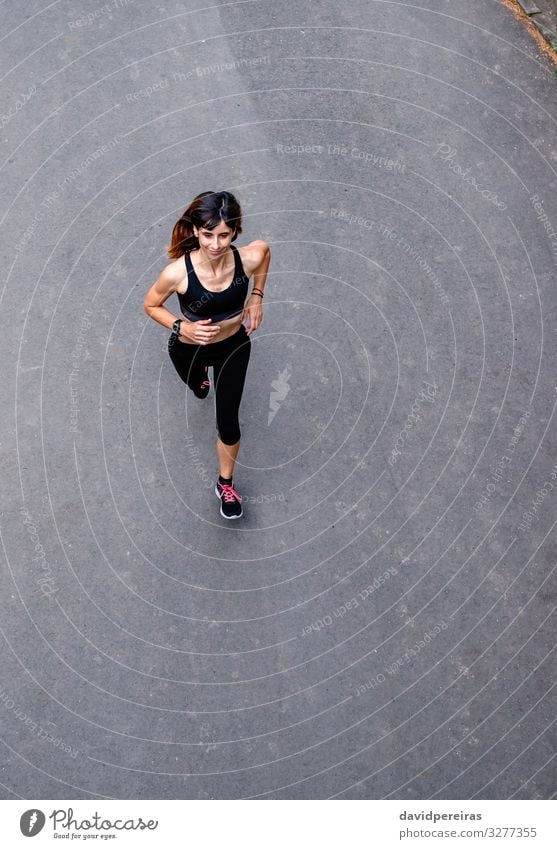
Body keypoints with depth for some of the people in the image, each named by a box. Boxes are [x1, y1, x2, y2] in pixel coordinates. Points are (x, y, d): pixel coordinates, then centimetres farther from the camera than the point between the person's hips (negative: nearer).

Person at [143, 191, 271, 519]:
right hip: (190, 348, 0)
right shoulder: (177, 273, -36)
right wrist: (182, 327, -31)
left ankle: (226, 484, 35)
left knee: (228, 421, 6)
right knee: (197, 387, 34)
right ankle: (202, 375, 76)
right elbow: (151, 305, -15)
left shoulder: (249, 258, -30)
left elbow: (264, 247, -3)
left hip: (234, 346, 1)